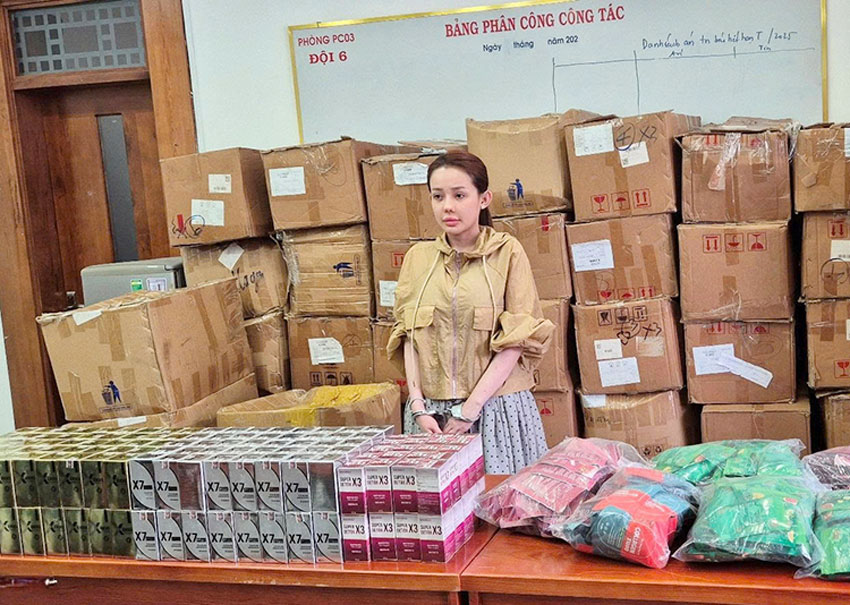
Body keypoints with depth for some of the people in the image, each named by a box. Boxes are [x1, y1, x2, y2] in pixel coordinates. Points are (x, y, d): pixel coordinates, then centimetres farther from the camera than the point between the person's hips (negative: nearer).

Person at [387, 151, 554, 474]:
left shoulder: (507, 251, -1)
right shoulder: (417, 257, 9)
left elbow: (517, 339, -7)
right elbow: (408, 335, 7)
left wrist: (470, 408, -13)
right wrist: (418, 405, -6)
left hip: (497, 406, -2)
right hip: (430, 411, 3)